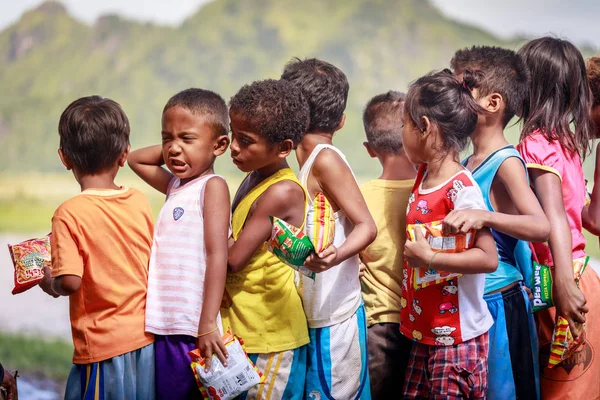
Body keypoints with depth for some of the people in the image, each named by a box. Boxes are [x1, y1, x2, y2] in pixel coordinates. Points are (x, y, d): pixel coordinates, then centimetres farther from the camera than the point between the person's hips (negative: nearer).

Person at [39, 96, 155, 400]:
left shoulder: (69, 214, -15)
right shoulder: (140, 202, 0)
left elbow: (70, 282, -20)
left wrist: (49, 283, 0)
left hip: (103, 344, -5)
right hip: (146, 338, 5)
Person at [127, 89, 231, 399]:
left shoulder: (212, 186, -9)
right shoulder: (175, 185, 14)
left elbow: (218, 254, -17)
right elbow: (135, 159, 30)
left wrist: (207, 324, -22)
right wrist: (169, 147, 12)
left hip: (192, 330, -8)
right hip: (163, 327, 8)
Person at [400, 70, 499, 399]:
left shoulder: (462, 190, -20)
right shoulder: (424, 175, 5)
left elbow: (488, 258, -23)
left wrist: (428, 259, -24)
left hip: (457, 337, -8)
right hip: (425, 331, 8)